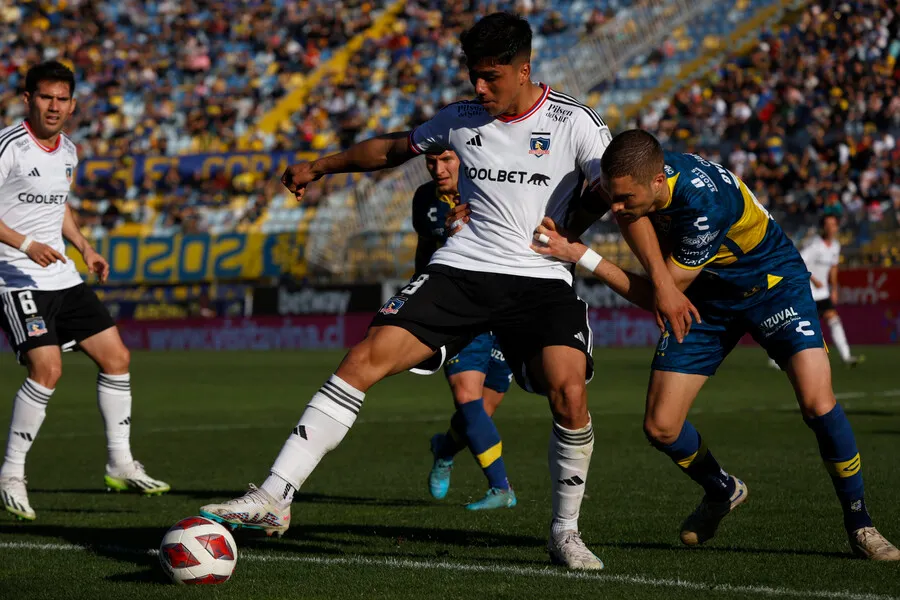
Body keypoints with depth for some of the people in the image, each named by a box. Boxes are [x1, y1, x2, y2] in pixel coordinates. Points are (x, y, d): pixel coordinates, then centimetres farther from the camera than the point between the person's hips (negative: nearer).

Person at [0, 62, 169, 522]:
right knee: (47, 368, -21)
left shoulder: (68, 151, 12)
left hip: (62, 276, 8)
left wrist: (84, 247, 14)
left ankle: (120, 465, 17)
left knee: (116, 356, 6)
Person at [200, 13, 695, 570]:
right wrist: (319, 167, 33)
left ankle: (566, 533, -1)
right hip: (462, 267, 3)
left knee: (570, 392, -25)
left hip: (542, 279, -2)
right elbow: (394, 147, 27)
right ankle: (274, 497, -16)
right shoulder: (460, 120, 9)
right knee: (366, 358, -15)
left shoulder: (573, 122, -2)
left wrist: (662, 278, -13)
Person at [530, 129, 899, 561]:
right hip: (705, 296, 6)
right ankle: (722, 492, 27)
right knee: (660, 427, -4)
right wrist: (560, 237, -13)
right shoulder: (632, 176, -20)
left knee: (817, 402, -24)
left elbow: (659, 295, -29)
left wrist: (581, 256, -32)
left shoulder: (704, 204, -38)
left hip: (772, 284, -6)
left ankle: (858, 524, -3)